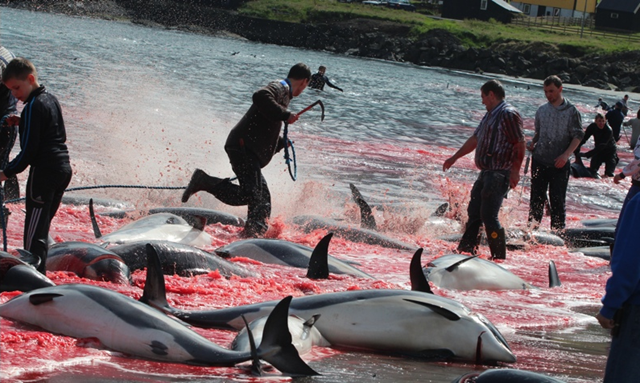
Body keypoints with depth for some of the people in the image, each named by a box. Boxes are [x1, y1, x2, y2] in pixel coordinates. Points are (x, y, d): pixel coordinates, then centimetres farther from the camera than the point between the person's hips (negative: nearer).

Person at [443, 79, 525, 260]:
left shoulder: (508, 114, -13)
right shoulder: (490, 115, 18)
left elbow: (520, 144, -17)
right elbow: (474, 140, 28)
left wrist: (515, 170, -21)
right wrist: (454, 158, 33)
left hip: (499, 175, -10)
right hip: (486, 172, 10)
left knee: (488, 216, -12)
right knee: (474, 212, 13)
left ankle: (500, 257, -7)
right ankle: (465, 250, 21)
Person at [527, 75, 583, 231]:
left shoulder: (571, 111, -4)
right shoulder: (542, 110, 9)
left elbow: (578, 136, -6)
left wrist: (566, 155, -19)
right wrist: (532, 144, -1)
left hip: (559, 165, -4)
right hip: (539, 161, 4)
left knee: (557, 201, -2)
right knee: (536, 199, 7)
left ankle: (558, 231, 4)